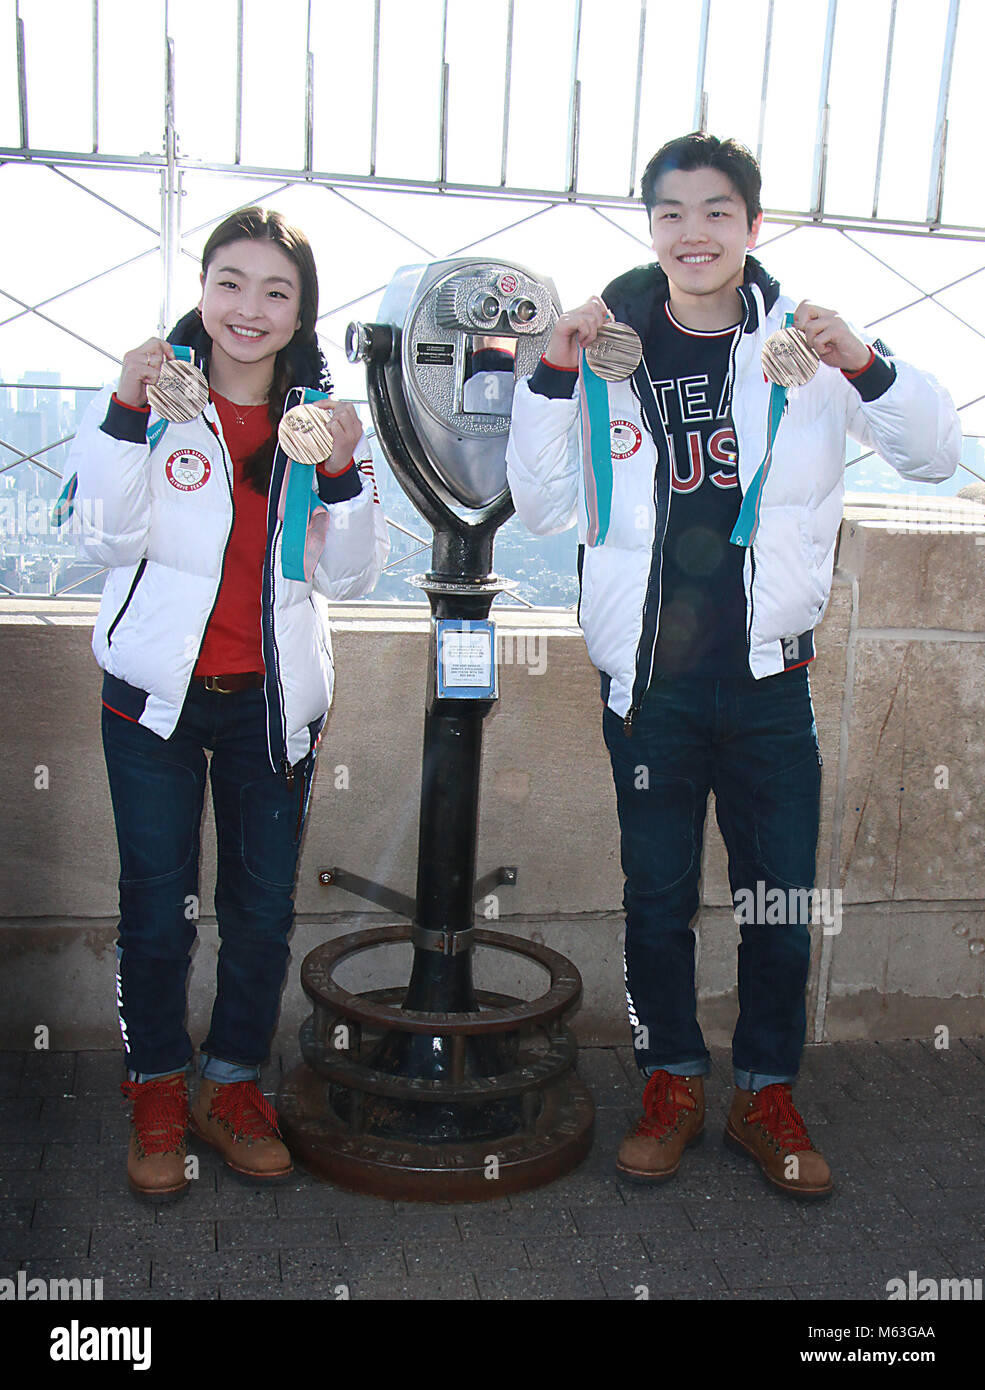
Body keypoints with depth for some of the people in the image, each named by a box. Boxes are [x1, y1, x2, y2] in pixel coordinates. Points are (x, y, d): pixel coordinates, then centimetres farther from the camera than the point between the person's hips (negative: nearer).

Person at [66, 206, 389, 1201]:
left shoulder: (323, 415, 3)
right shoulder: (154, 393, -3)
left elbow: (348, 578, -1)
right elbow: (110, 538, -12)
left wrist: (342, 476, -17)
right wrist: (126, 413, -22)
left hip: (273, 698, 2)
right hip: (157, 690, -2)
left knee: (265, 904, 9)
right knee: (157, 905, 4)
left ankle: (233, 1088, 28)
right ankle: (157, 1094, 24)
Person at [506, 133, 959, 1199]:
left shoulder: (805, 346, 0)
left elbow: (935, 459, -1)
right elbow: (544, 506, 1)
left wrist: (867, 368, -18)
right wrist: (553, 378, -12)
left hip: (768, 678, 0)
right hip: (647, 680, 0)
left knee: (781, 900, 8)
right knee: (657, 896, 12)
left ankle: (767, 1096, 28)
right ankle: (671, 1084, 31)